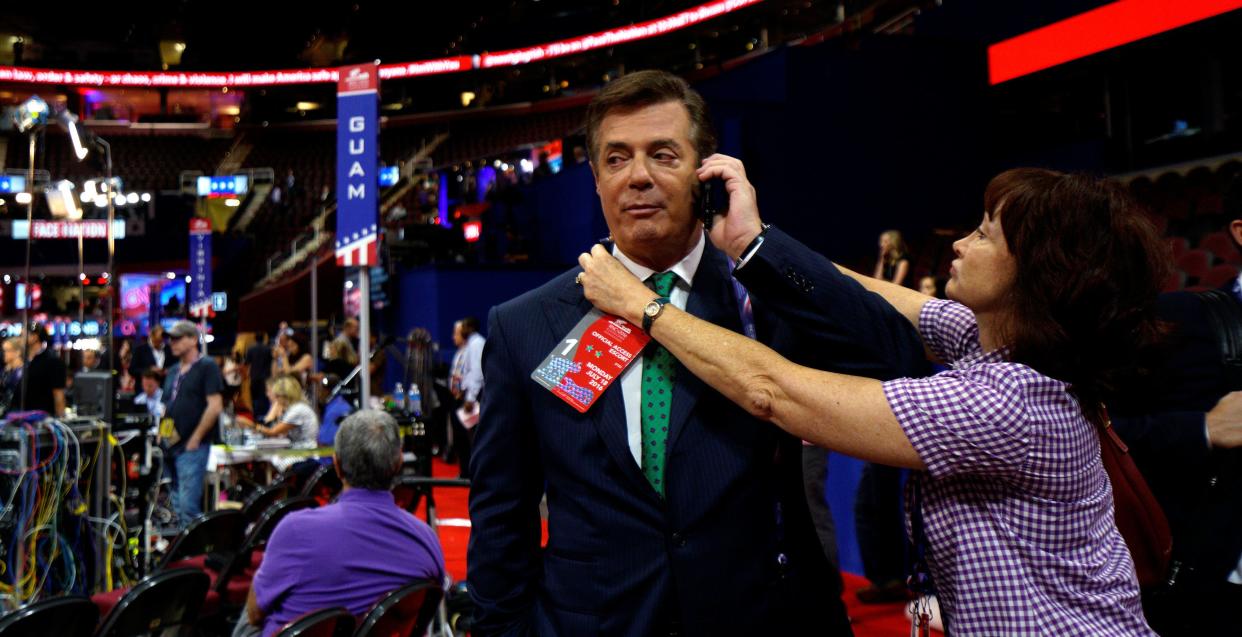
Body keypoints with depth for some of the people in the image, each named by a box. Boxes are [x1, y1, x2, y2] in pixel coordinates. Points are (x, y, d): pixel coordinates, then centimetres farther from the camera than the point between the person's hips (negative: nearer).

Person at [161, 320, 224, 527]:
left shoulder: (207, 367, -4)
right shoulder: (173, 372, 19)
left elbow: (215, 407, -13)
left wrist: (194, 439, -14)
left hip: (192, 447, -8)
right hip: (171, 447, 8)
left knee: (188, 505, -12)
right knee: (177, 505, 12)